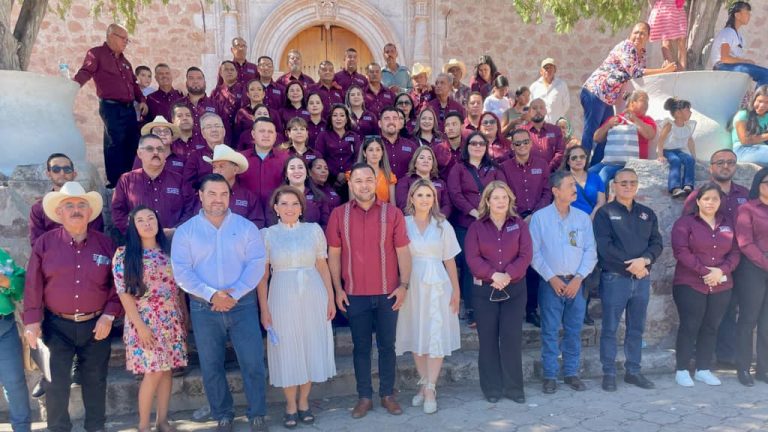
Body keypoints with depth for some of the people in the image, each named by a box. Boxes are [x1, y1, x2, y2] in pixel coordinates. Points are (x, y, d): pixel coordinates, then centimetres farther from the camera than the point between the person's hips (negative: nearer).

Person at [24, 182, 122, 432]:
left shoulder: (105, 244, 1)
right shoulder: (45, 243, -2)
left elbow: (117, 283, 2)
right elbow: (33, 285, -2)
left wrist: (109, 315, -6)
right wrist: (32, 321, -6)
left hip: (95, 325, 1)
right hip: (57, 325, -1)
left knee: (95, 381, 13)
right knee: (56, 382, 2)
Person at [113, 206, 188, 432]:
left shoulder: (169, 251, 8)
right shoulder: (124, 254, -5)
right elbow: (123, 292, -10)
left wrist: (185, 317, 8)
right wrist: (140, 325, -15)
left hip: (172, 321, 4)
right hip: (145, 321, -4)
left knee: (167, 370, 7)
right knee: (153, 372, -6)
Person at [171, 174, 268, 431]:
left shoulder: (246, 227, 2)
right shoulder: (186, 231, 2)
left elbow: (256, 264, -6)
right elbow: (181, 271, -6)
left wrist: (235, 294, -17)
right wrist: (211, 294, -18)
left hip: (242, 304, -1)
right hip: (203, 308, 1)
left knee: (253, 363, -1)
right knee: (211, 366, 10)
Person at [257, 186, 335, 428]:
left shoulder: (314, 230, 2)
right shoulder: (267, 234, 0)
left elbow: (323, 266, 5)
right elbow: (263, 275, 0)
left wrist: (330, 298, 1)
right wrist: (264, 308, -4)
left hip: (313, 298, 1)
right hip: (282, 299, -1)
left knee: (311, 348, 9)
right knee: (287, 351, 7)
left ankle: (304, 402, 27)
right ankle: (291, 406, 22)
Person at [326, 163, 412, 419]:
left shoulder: (392, 213, -2)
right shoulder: (339, 214, 0)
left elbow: (403, 251, -1)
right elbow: (333, 254, 3)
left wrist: (404, 285, -7)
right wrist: (337, 289, -1)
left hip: (388, 293, 0)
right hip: (354, 294, 0)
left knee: (387, 345, 10)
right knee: (361, 346, 10)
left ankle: (388, 394, 24)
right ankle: (364, 397, 22)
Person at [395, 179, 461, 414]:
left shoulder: (443, 225, 6)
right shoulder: (403, 224, 2)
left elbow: (449, 260, 7)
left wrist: (456, 290, 5)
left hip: (437, 286, 0)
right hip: (412, 286, 0)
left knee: (436, 337, -3)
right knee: (416, 337, 7)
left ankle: (430, 388, 4)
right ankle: (424, 384, 21)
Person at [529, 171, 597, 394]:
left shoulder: (583, 218, 6)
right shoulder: (540, 217, -2)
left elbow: (590, 251, 5)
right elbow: (534, 252, -3)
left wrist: (579, 278, -6)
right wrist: (552, 278, -9)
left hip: (576, 282, 3)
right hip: (551, 282, -3)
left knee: (574, 331, 8)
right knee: (550, 331, 0)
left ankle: (572, 373, 20)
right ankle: (550, 375, 9)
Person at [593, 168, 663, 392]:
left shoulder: (647, 214, 14)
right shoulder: (605, 213, -2)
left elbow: (656, 243, 5)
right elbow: (605, 246, -12)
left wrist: (645, 260, -14)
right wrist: (630, 264, -16)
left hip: (642, 279, 5)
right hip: (614, 278, -5)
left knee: (636, 328, 12)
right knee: (610, 329, 0)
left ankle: (633, 371, 23)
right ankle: (609, 373, 9)